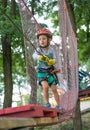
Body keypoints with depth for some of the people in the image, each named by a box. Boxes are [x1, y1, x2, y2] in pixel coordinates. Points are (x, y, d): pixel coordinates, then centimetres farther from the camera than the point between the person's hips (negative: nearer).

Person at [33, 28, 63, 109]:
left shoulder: (51, 50, -3)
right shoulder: (39, 50, -10)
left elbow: (54, 60, -7)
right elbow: (34, 55, -30)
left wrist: (52, 61, -31)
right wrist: (40, 57, -52)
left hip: (50, 72, 2)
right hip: (41, 72, -2)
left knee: (54, 89, 3)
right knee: (45, 86, -23)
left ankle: (58, 105, 17)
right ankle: (47, 103, -4)